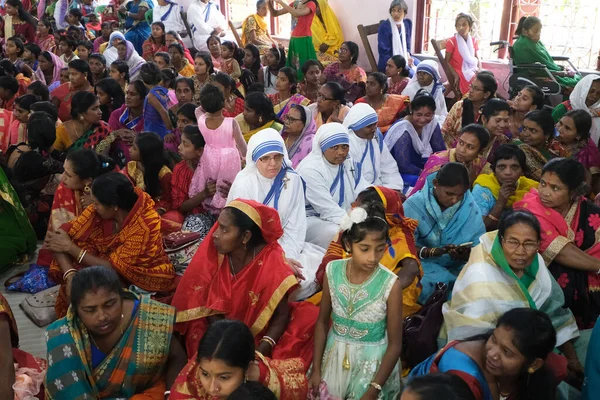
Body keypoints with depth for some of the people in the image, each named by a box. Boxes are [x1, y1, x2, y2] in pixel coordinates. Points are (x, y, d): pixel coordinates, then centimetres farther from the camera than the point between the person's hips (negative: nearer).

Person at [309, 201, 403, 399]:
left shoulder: (391, 285, -21)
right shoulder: (333, 271, -13)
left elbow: (395, 345, -13)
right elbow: (322, 322, 0)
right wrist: (316, 369, 0)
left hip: (372, 360, -3)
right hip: (335, 355, 3)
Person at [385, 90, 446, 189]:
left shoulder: (432, 123, -6)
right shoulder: (404, 131, -25)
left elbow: (441, 151, -1)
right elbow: (404, 166, -27)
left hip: (417, 165, 7)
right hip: (396, 171, -7)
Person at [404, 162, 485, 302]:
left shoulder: (471, 208, -1)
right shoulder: (414, 205, -10)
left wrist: (466, 254, -25)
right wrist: (430, 252, -28)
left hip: (457, 268, 3)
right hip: (424, 265, -3)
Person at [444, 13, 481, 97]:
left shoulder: (473, 41, 10)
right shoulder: (451, 41, -6)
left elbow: (477, 59, 14)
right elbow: (446, 62, -8)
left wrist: (479, 70, -6)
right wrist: (456, 76, -17)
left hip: (472, 71, 6)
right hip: (460, 73, -6)